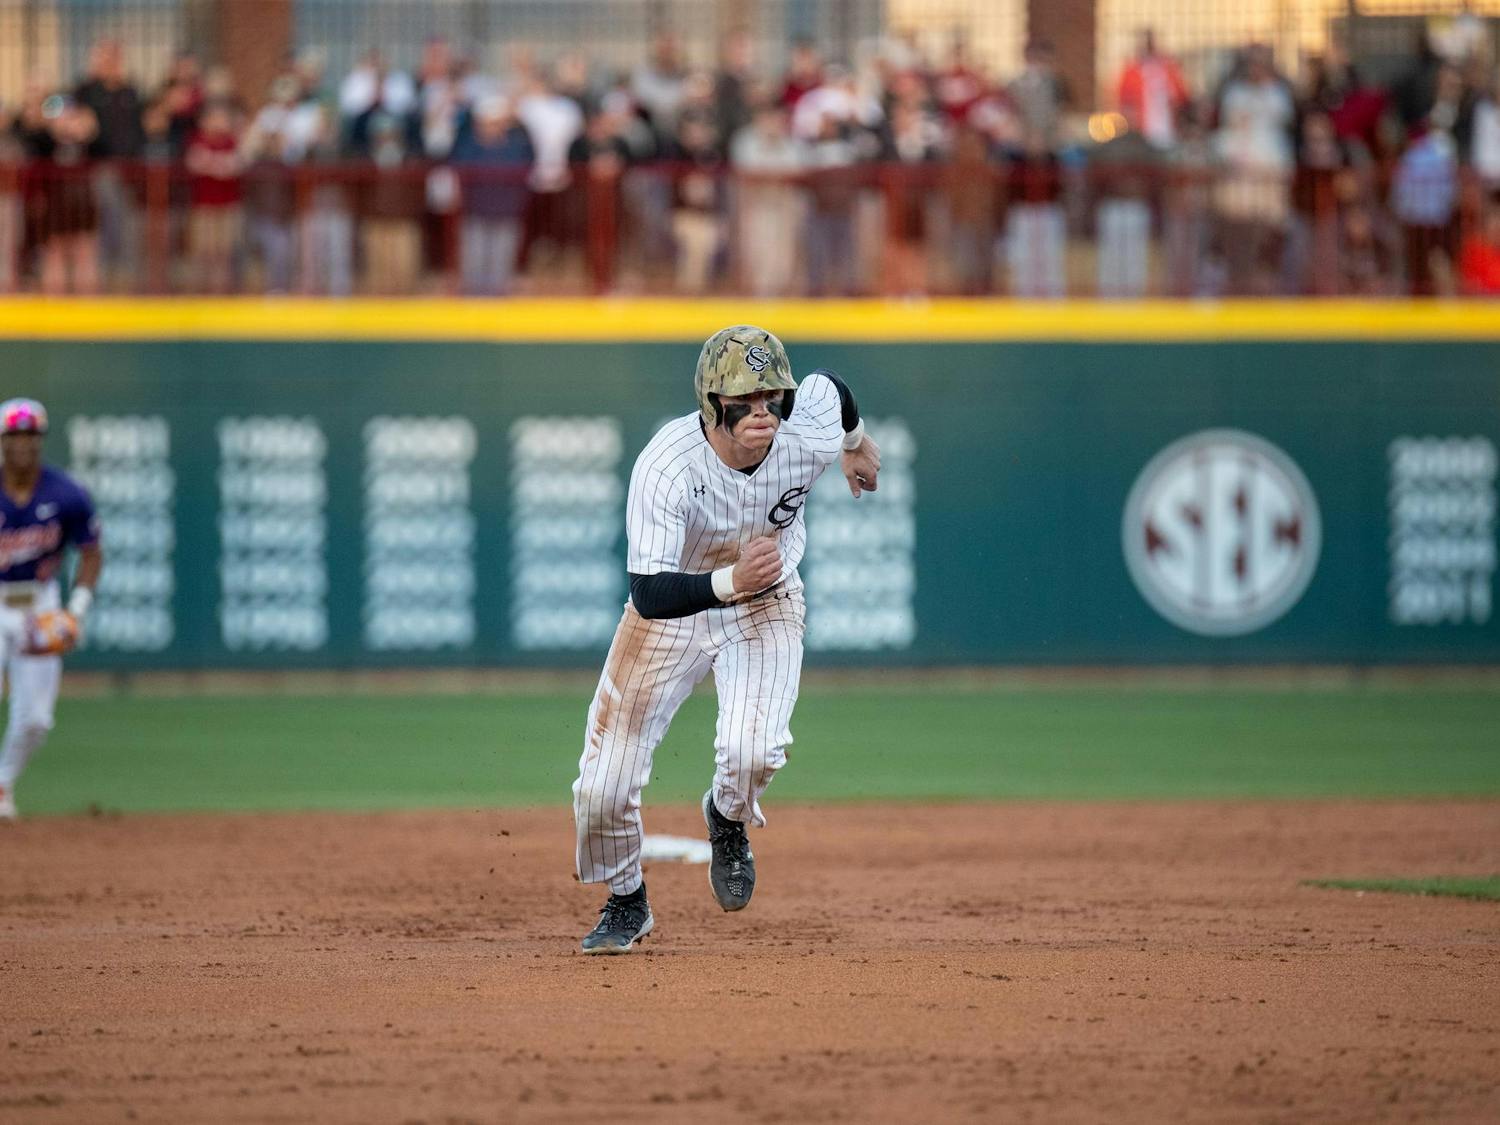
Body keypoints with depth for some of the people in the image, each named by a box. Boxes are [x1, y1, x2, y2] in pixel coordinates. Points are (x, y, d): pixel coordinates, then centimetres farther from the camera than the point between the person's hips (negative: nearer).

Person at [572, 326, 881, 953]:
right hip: (675, 603, -1)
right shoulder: (666, 465, -34)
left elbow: (828, 385, 3)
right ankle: (626, 903, 29)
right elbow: (649, 594, -38)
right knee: (603, 789, -4)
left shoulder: (809, 439, -24)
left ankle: (728, 820, 12)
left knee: (751, 751, -27)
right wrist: (729, 582, -55)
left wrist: (857, 440, 24)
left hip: (767, 607, 1)